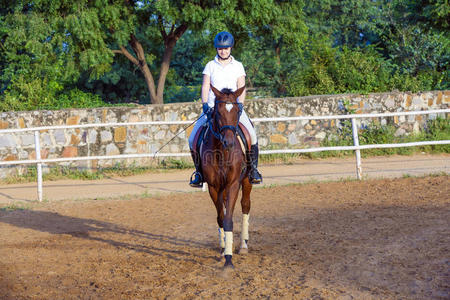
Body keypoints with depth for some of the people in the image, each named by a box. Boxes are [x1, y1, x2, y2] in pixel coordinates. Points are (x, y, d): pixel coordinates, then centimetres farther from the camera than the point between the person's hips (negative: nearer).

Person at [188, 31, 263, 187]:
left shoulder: (238, 66, 10)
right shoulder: (210, 66, 10)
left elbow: (241, 88, 2)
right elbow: (205, 87, 2)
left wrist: (240, 104, -15)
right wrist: (205, 104, -15)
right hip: (212, 108, 1)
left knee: (251, 135, -22)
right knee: (193, 138, -14)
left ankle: (253, 169, -6)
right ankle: (199, 171, 4)